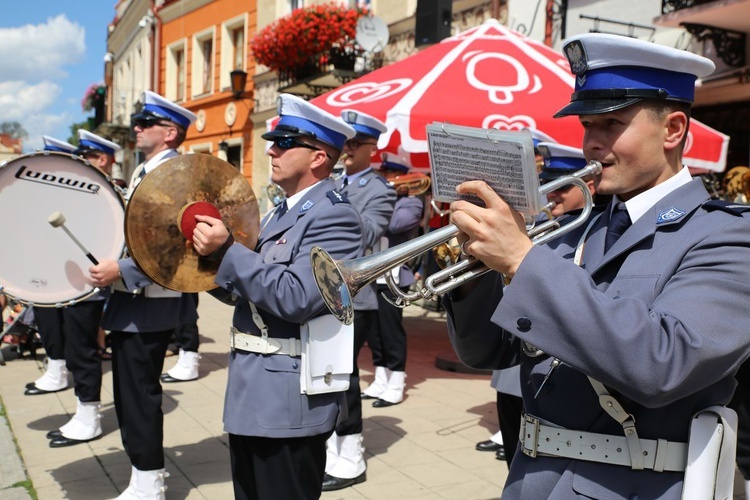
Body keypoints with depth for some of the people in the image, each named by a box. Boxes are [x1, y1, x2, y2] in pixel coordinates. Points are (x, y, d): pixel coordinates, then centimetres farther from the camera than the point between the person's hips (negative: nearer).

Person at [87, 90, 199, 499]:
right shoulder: (143, 172, 15)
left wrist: (121, 270, -28)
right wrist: (108, 265, 13)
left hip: (148, 303, -10)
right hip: (128, 300, 10)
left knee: (139, 392, 0)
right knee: (129, 392, 17)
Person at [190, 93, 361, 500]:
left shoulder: (333, 215, -16)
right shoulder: (280, 213, 13)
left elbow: (296, 299, -27)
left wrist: (226, 250, -22)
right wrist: (216, 252, 5)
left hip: (289, 404, -9)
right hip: (252, 397, 9)